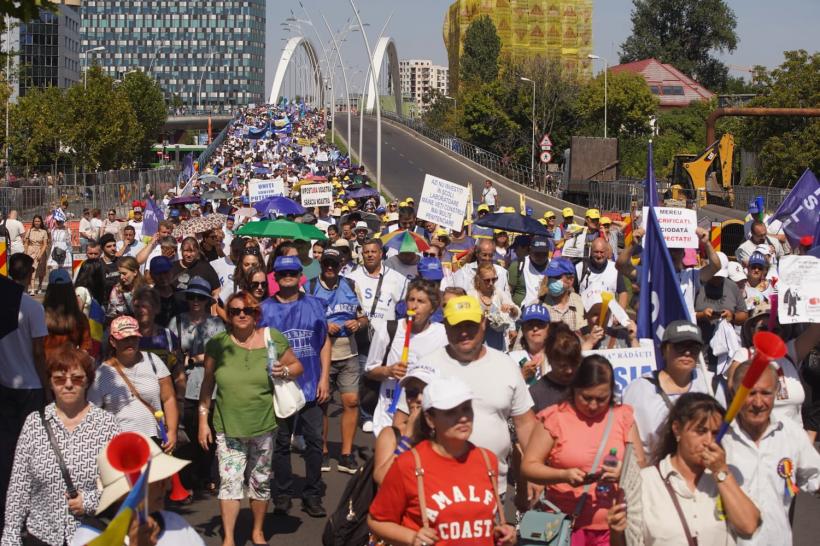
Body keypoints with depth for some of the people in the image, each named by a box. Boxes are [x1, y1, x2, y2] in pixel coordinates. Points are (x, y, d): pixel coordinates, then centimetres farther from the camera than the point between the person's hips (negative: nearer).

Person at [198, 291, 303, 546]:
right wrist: (203, 420, 2)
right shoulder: (217, 343, -3)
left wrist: (284, 371, -15)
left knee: (260, 481, 13)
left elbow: (297, 366, 7)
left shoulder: (272, 338, -3)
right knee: (229, 481, -6)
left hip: (262, 425, 1)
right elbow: (207, 383, 3)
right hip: (228, 426, -1)